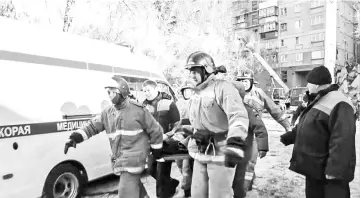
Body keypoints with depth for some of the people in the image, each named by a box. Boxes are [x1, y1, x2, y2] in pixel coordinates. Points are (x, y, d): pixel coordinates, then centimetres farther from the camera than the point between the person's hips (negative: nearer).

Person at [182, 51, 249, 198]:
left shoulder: (223, 87, -15)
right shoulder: (195, 95, 12)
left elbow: (238, 116, -31)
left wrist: (235, 144, -44)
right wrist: (192, 145, 27)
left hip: (221, 154, -8)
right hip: (200, 155, 8)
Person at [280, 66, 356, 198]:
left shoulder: (339, 105, -21)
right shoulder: (318, 101, 13)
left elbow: (342, 141, -28)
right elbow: (303, 127, 24)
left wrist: (335, 170, -30)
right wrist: (287, 138, 30)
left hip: (327, 172, -10)